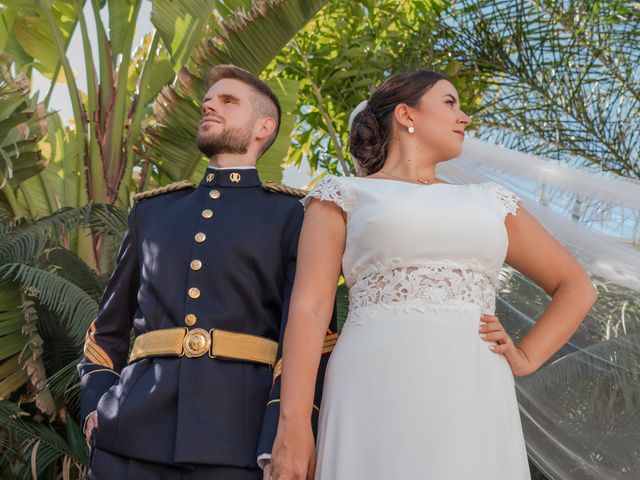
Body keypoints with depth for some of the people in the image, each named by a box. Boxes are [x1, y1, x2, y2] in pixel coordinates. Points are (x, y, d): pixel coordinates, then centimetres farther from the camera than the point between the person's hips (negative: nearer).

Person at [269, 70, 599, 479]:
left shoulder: (491, 202, 20)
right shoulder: (344, 196, 10)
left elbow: (577, 286, 25)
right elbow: (310, 308, -1)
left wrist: (525, 359, 9)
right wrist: (293, 424, -12)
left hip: (473, 404, 3)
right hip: (377, 397, -3)